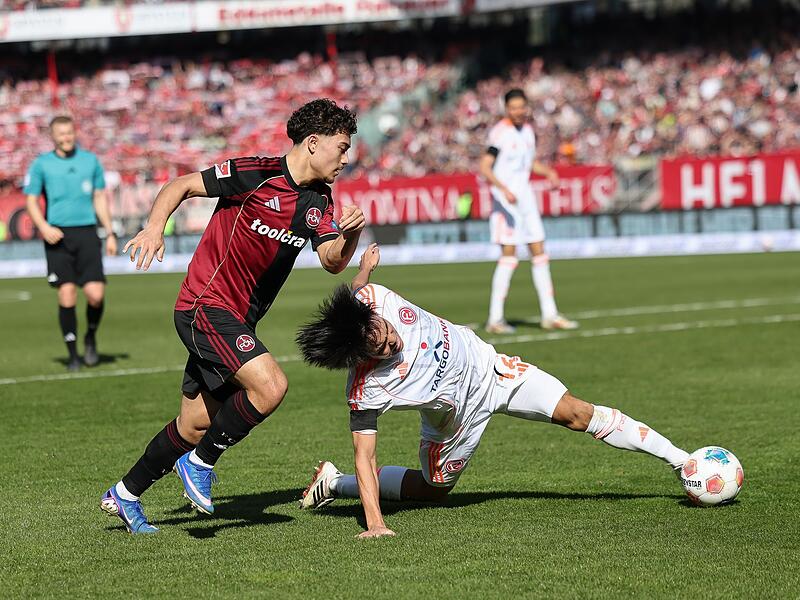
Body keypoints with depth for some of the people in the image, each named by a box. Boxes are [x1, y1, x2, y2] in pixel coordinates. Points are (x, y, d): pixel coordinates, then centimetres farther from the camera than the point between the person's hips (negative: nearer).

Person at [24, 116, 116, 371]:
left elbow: (100, 198, 17)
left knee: (96, 294, -11)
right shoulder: (41, 164, 4)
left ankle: (91, 337, 18)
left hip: (87, 234, 1)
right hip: (58, 235, -1)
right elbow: (31, 201, 5)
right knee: (67, 296, -7)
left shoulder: (90, 160, 10)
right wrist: (44, 226, -13)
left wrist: (110, 233, 12)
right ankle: (73, 354, 6)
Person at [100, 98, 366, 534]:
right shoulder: (255, 174, -15)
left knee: (197, 424, 13)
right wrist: (155, 226, -23)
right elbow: (183, 185, -8)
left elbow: (332, 261, -1)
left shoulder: (318, 201, 6)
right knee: (270, 386, -25)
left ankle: (124, 495, 29)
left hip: (237, 319, 8)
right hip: (206, 306, -8)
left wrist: (350, 233, -21)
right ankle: (200, 463, -6)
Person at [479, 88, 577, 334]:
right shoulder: (500, 132, -12)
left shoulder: (529, 131, 11)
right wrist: (504, 189, -26)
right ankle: (495, 318, -6)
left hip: (526, 197, 8)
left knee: (539, 253, 7)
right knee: (509, 255, -10)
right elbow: (485, 167, -15)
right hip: (505, 198, -8)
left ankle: (549, 315, 12)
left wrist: (548, 172, 5)